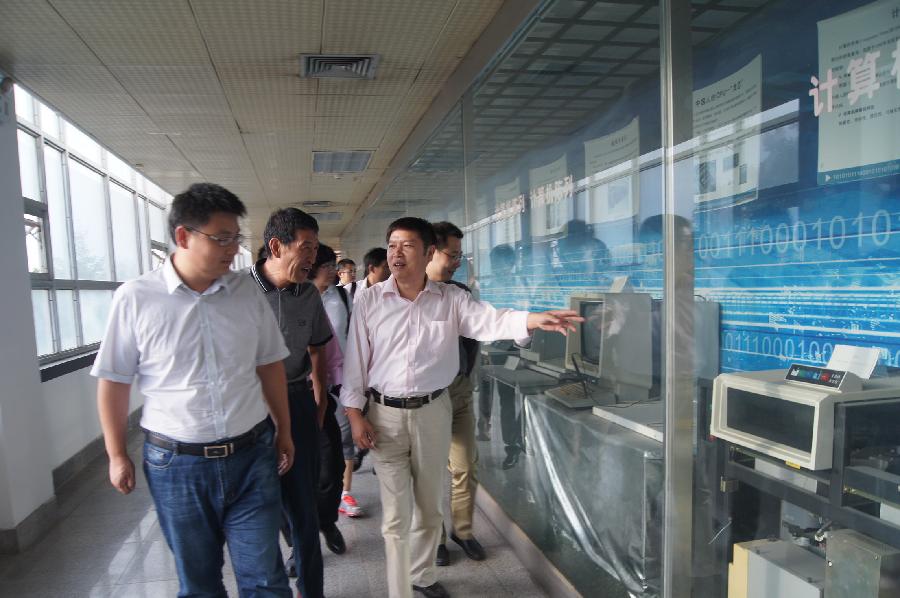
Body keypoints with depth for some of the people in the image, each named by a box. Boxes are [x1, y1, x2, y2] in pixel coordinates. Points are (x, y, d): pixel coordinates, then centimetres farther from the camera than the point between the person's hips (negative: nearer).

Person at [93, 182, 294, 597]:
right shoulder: (135, 298, -9)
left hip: (252, 456, 2)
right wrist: (117, 455, 3)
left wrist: (283, 431, 10)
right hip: (176, 463, -1)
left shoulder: (245, 291, -1)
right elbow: (114, 381, 0)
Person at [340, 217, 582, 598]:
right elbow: (355, 361, -1)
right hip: (385, 414, -1)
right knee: (396, 514, 4)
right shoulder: (369, 300, -4)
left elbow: (489, 321, -18)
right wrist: (354, 415, -3)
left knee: (428, 506, 18)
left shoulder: (451, 299, -3)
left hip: (433, 412, 2)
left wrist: (534, 319, -37)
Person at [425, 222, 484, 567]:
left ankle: (463, 531, 28)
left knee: (464, 467, 9)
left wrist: (464, 375, 9)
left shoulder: (462, 293, 5)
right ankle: (435, 536, 26)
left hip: (459, 390, 4)